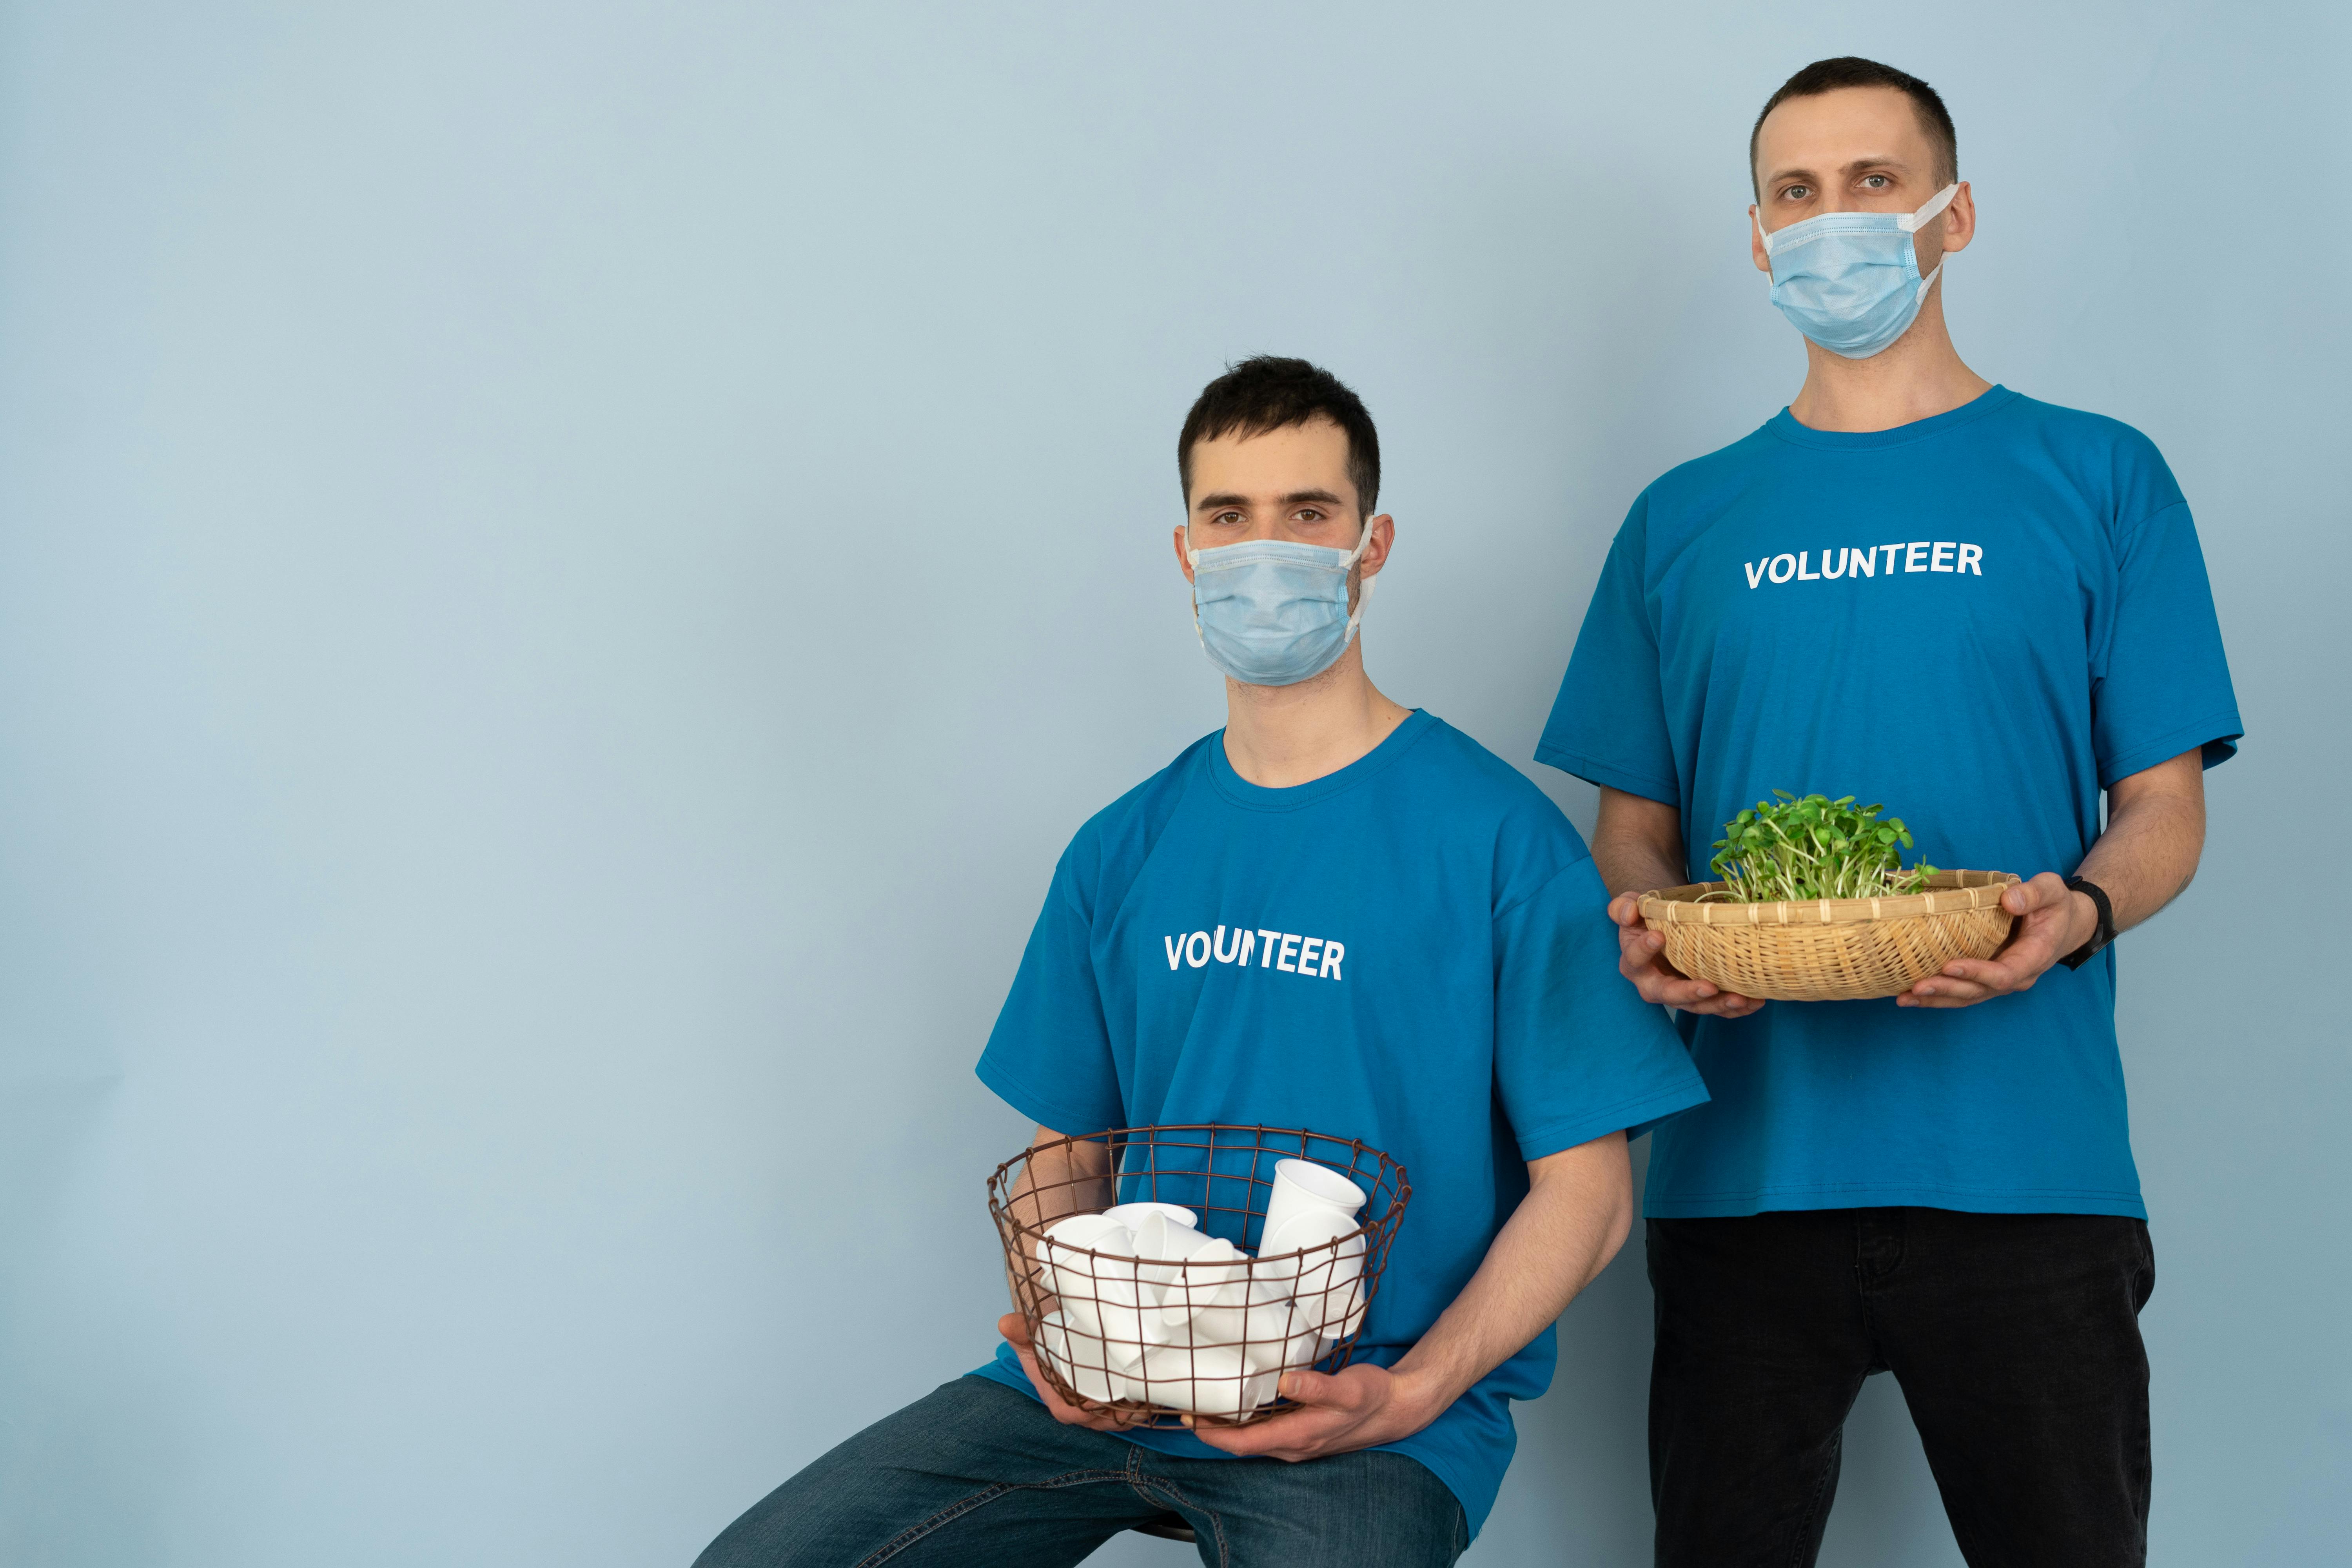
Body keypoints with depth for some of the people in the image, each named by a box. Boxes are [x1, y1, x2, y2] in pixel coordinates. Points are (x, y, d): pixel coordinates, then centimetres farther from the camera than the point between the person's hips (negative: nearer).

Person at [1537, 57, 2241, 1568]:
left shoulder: (2097, 480, 6)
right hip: (1744, 1163, 2)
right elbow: (1636, 823, 13)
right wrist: (1648, 924, -9)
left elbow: (2164, 808, 4)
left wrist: (2073, 912, -17)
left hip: (2025, 1164, -1)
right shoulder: (1684, 522, 12)